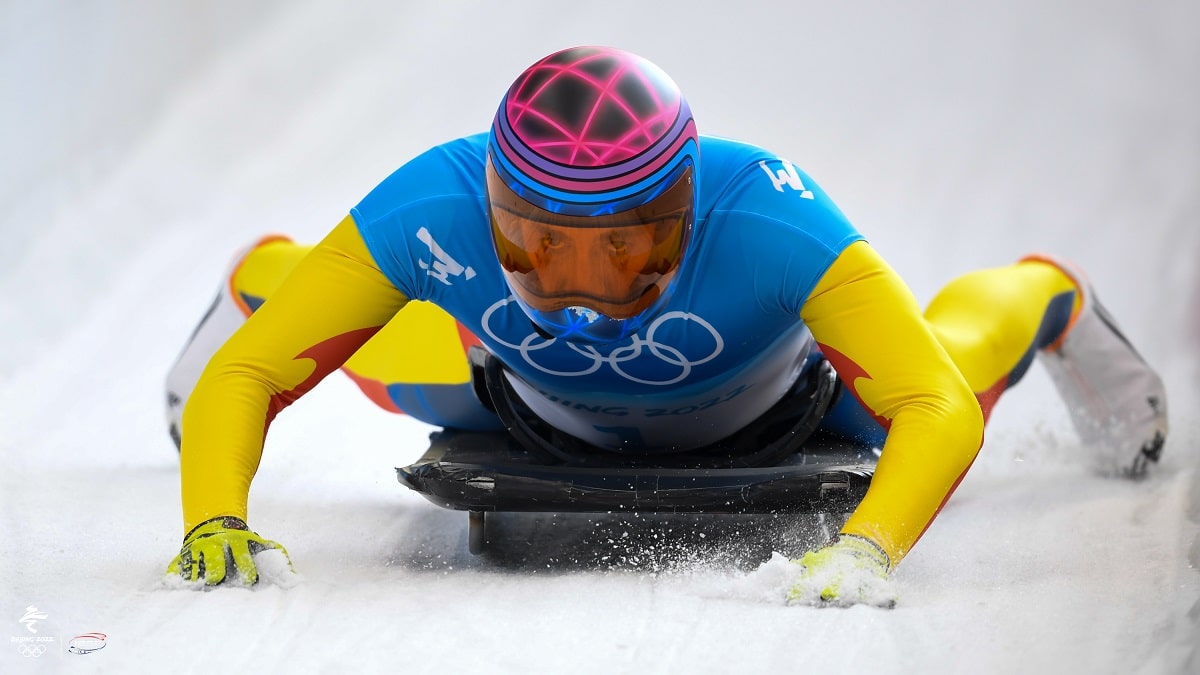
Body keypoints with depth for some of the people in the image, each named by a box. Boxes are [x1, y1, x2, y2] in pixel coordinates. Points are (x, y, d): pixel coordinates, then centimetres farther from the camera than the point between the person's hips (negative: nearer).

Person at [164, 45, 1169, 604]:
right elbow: (244, 377, -38)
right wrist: (214, 517, -57)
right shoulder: (431, 214, -46)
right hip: (545, 397, 1)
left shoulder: (775, 227, -50)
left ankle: (1048, 300, 60)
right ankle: (262, 279, 62)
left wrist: (868, 549, -65)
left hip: (774, 391, -1)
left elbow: (940, 410, -46)